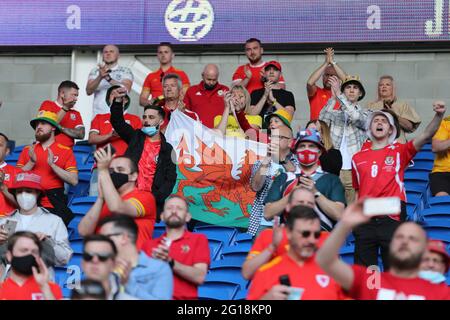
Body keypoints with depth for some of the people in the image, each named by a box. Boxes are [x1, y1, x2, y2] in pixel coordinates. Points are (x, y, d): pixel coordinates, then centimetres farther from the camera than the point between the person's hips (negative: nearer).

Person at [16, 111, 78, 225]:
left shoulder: (66, 151, 6)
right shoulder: (27, 150, 14)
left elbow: (74, 181, -5)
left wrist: (52, 165, -12)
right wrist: (31, 162, -7)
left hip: (54, 206, -2)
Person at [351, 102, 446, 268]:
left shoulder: (399, 151, 8)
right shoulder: (358, 158, 16)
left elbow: (426, 135, -7)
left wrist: (439, 115, -23)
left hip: (392, 219, -2)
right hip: (365, 221, 2)